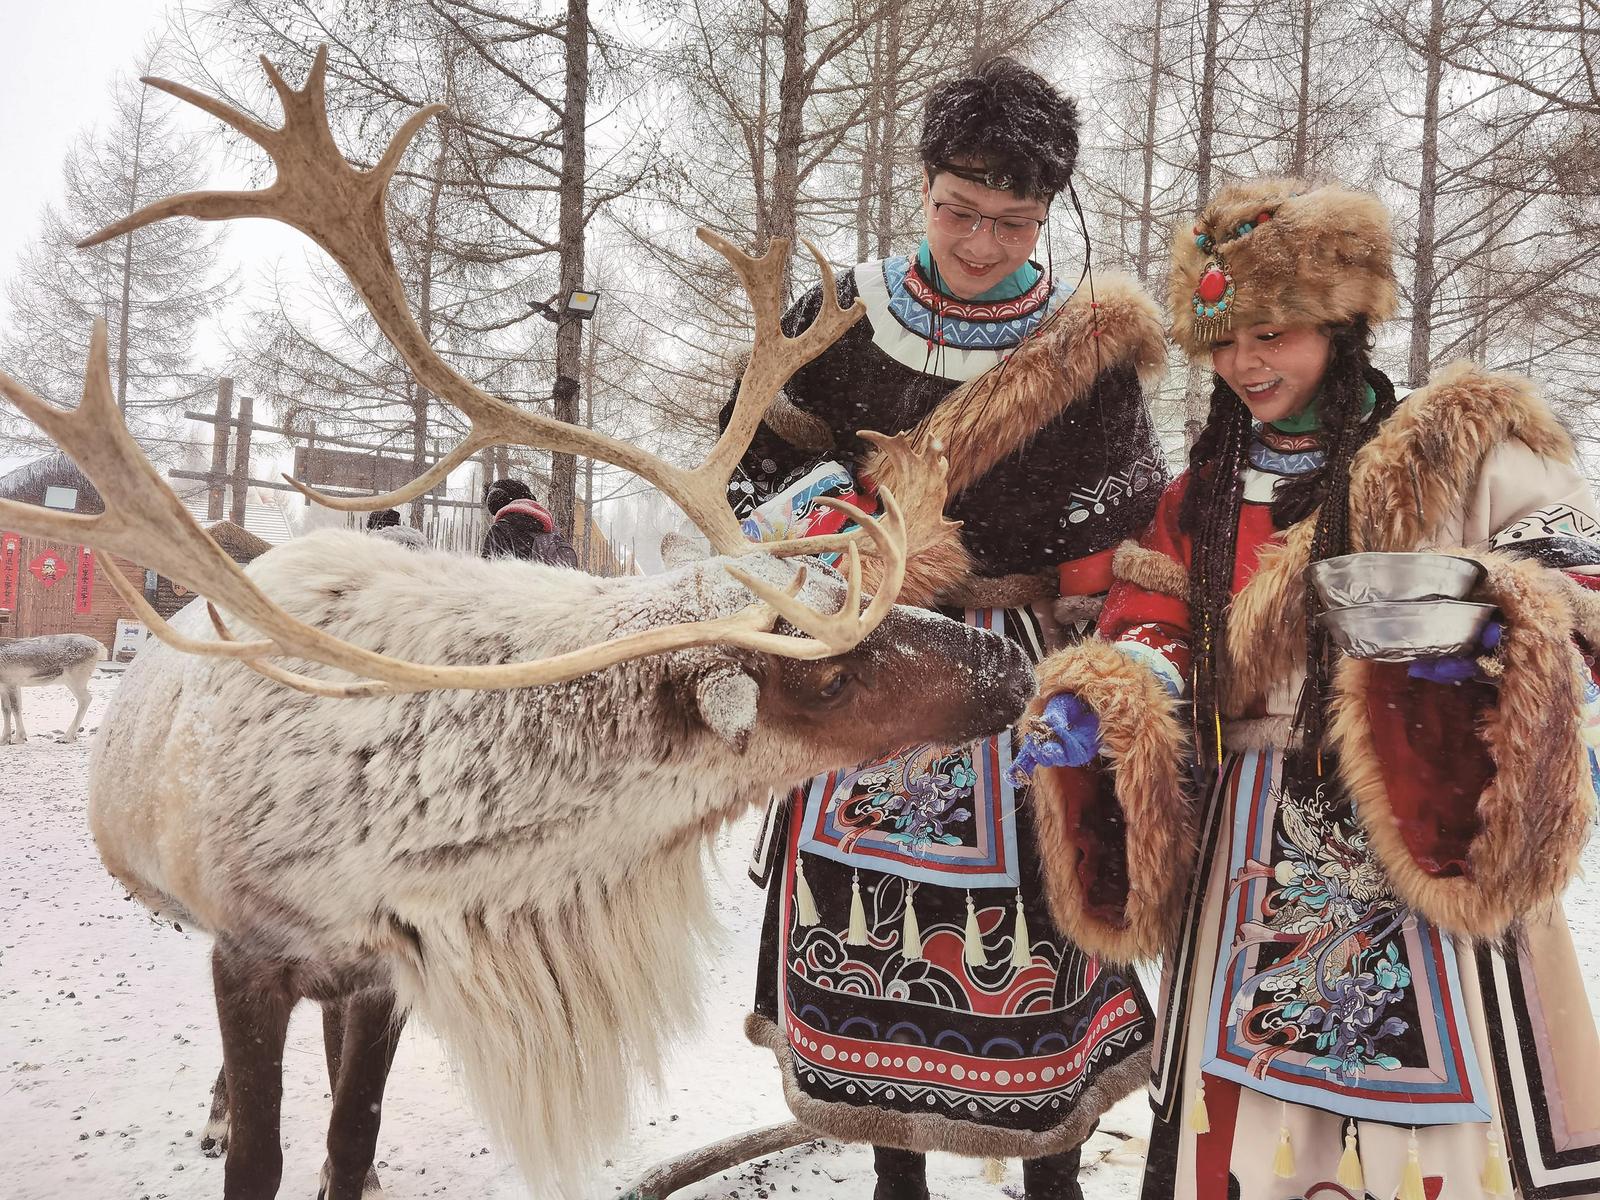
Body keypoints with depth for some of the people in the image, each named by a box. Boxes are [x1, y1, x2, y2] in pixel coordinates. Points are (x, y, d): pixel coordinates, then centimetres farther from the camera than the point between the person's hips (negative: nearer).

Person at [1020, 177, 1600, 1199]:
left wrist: (1494, 623, -22)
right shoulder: (1201, 498, 14)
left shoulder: (1466, 446, 2)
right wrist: (1092, 707, -14)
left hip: (1433, 835, -3)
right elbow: (1153, 637, 6)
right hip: (1257, 857, 3)